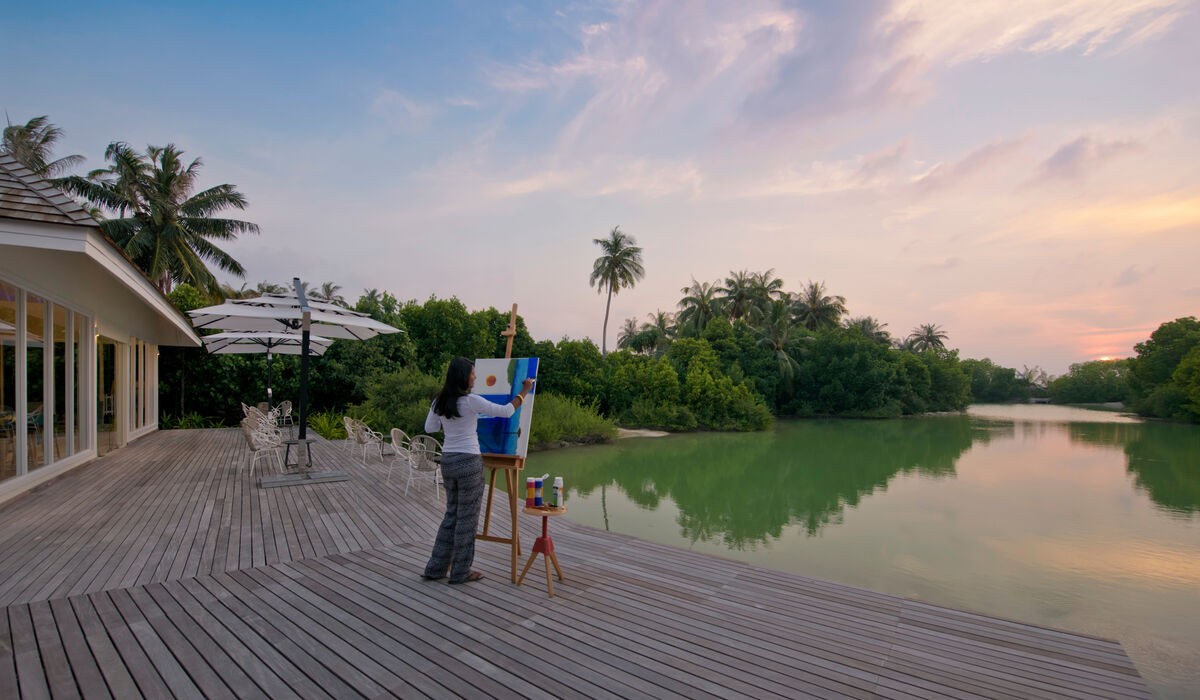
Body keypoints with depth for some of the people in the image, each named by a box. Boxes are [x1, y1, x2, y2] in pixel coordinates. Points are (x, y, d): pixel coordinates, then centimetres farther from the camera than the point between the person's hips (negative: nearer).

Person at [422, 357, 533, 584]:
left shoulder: (440, 401, 3)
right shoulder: (471, 401, -16)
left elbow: (429, 428, 15)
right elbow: (506, 412, -10)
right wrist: (524, 392, 2)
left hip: (448, 461, 7)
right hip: (469, 462, -7)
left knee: (452, 514, 19)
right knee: (467, 517, 6)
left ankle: (436, 568, 22)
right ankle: (460, 572, 16)